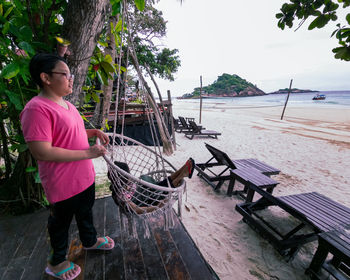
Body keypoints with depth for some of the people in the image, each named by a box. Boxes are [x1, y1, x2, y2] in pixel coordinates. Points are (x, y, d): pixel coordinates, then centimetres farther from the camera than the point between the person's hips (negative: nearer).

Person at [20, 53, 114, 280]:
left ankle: (90, 241, 55)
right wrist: (87, 153, -26)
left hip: (84, 176, 9)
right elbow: (41, 152, -28)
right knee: (61, 221, 16)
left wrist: (95, 132, 3)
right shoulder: (37, 109, -23)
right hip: (63, 183, -8)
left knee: (86, 211, 28)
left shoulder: (66, 104, 7)